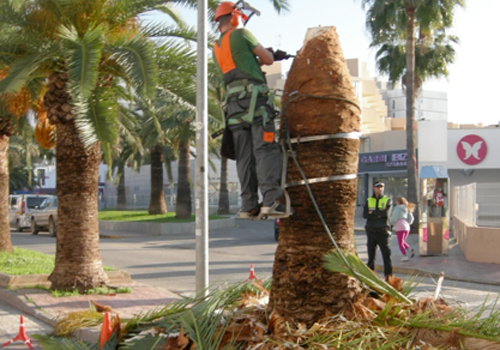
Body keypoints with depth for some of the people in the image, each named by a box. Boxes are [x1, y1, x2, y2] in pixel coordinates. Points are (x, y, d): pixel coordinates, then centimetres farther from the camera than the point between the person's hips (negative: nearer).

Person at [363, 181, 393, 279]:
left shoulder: (387, 200, 6)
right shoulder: (368, 200, 11)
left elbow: (386, 213, -13)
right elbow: (365, 215, -4)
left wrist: (372, 213, -6)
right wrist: (379, 215, -11)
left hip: (383, 231, -2)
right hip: (371, 231, 2)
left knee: (386, 254, -5)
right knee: (371, 255, 7)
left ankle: (388, 275, -3)